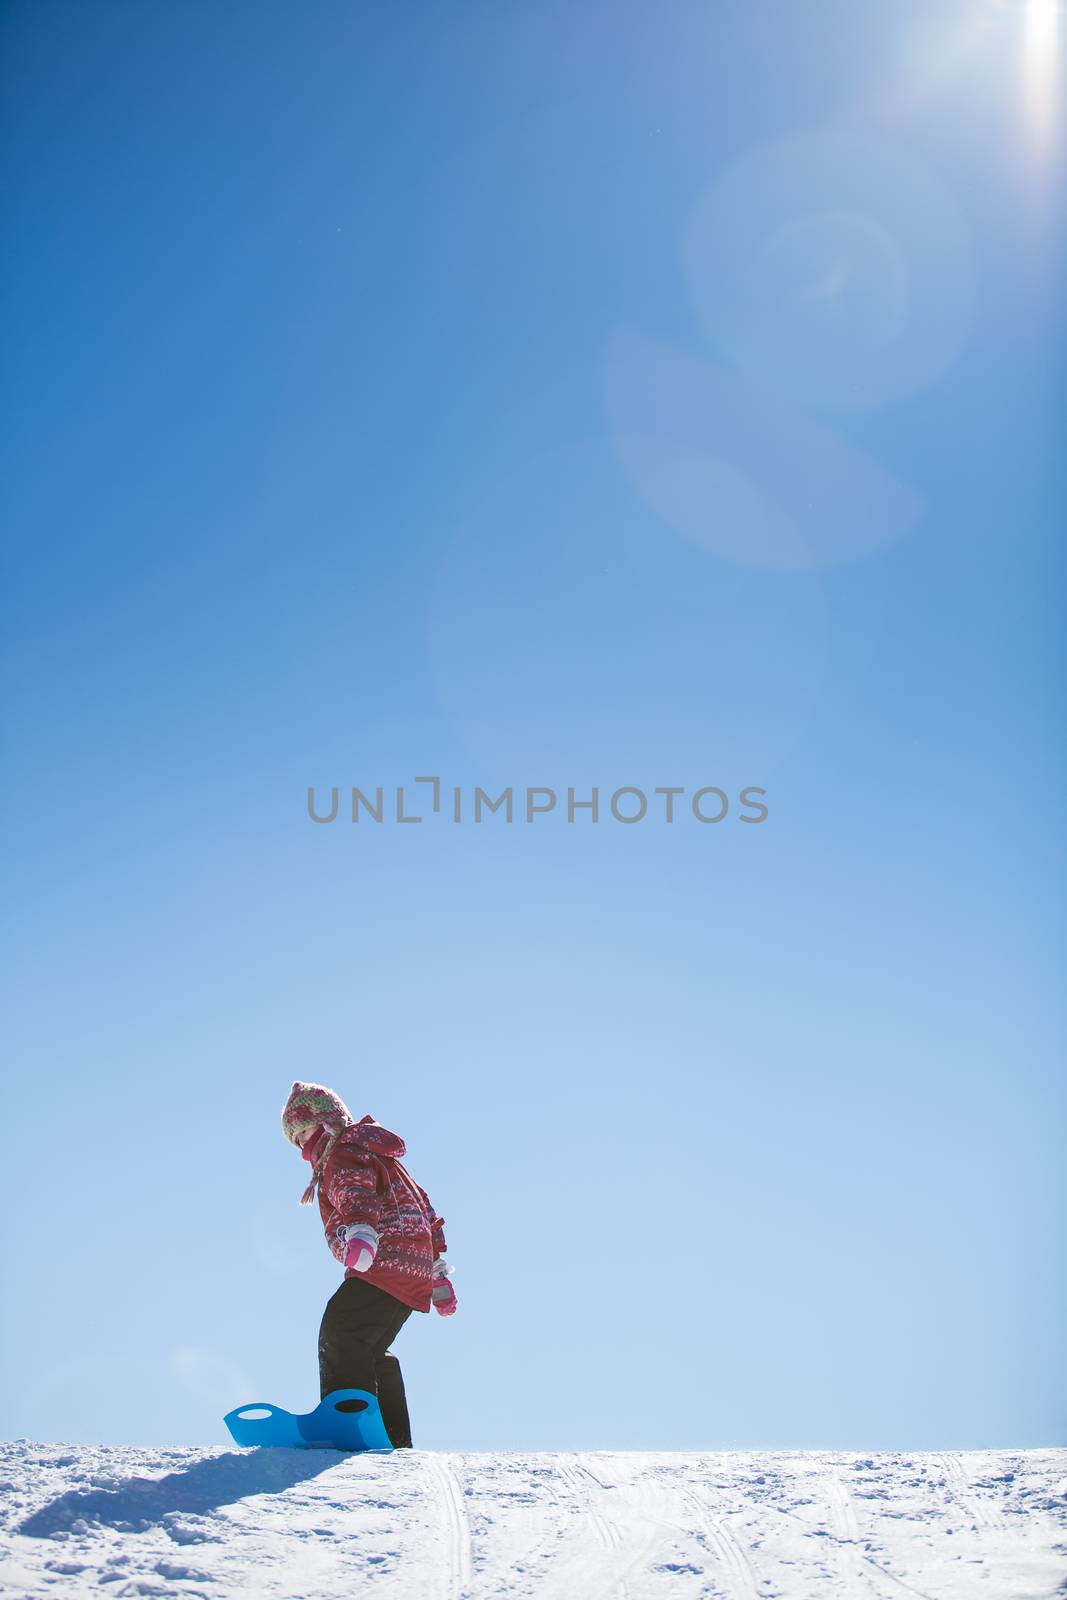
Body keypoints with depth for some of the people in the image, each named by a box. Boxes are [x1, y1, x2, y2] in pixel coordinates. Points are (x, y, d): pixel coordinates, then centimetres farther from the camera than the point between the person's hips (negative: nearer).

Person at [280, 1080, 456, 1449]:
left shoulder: (344, 1156, -3)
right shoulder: (373, 1154, 29)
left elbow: (358, 1195, -27)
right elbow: (422, 1204, 30)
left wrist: (360, 1232, -48)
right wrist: (437, 1271, 31)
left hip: (387, 1262, -11)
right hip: (416, 1268, 11)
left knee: (340, 1334, -20)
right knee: (370, 1349, 20)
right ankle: (395, 1440, 21)